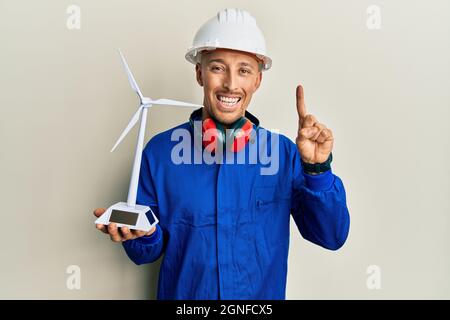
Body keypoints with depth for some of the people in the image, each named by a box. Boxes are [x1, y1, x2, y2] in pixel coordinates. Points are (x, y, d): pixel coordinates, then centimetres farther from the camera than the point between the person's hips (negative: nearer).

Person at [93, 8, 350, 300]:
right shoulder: (160, 150, -15)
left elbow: (332, 237, -11)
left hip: (265, 295, 1)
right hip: (181, 294, 0)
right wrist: (144, 235, -27)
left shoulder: (284, 152, -12)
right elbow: (148, 252, -6)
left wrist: (316, 168, -24)